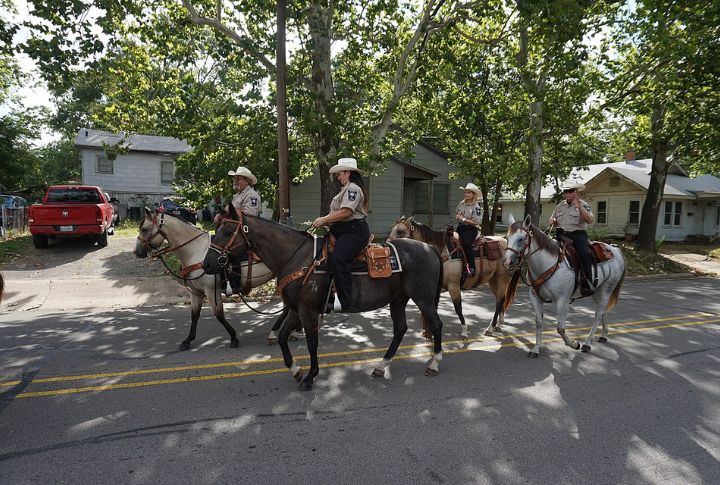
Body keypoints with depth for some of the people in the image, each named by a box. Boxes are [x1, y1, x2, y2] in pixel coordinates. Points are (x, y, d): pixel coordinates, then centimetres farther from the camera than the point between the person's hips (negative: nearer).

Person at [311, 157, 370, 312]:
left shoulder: (353, 188, -8)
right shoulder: (346, 189, 25)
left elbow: (345, 212, -20)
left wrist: (324, 220, -14)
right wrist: (325, 221, 9)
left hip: (354, 231, -12)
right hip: (341, 231, 12)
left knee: (337, 258, -31)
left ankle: (343, 300, -29)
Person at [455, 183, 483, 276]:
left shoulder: (476, 207, -8)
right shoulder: (461, 204, 11)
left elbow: (477, 222, -14)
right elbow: (456, 214, 25)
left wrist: (464, 219, -15)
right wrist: (458, 216, 0)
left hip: (471, 228, -8)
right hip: (460, 227, 8)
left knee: (466, 244, -32)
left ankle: (471, 267, -27)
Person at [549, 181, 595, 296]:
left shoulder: (583, 204, 5)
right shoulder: (559, 206, 19)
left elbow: (590, 220, -10)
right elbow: (552, 221, 29)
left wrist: (579, 208, -21)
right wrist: (553, 221, 4)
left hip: (577, 234, -5)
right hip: (561, 234, 5)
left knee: (584, 253, -28)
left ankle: (586, 282, -28)